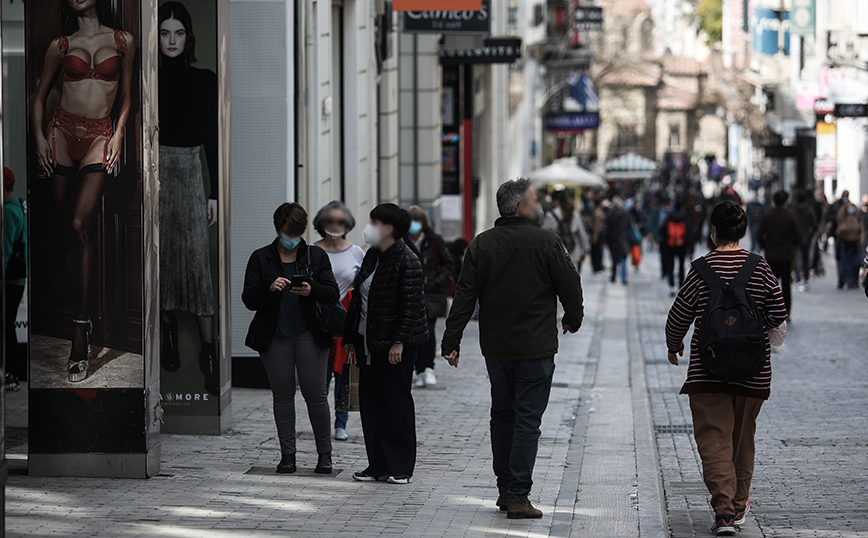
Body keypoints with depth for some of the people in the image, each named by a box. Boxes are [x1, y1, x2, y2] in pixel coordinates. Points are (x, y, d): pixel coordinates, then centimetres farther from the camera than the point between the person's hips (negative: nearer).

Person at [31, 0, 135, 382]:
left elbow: (126, 96, 13)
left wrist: (118, 133, 0)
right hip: (62, 132, 2)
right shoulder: (60, 46, 9)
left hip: (99, 136, -2)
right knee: (69, 229, 0)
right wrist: (39, 136, 2)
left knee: (81, 224, -17)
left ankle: (81, 328, -20)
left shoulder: (123, 42, 9)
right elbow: (39, 96, 15)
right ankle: (81, 315, 8)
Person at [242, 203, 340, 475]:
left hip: (309, 335, -1)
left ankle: (324, 453, 8)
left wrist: (312, 290, -18)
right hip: (274, 337, 1)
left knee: (315, 393, -3)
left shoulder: (317, 256, 8)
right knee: (282, 395, 4)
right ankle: (287, 454, 11)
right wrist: (270, 289, -19)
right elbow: (249, 299, 1)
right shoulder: (261, 258, 7)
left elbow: (333, 294, 2)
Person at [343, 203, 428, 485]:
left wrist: (399, 342, -20)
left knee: (397, 402, -2)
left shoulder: (406, 261, -13)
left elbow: (412, 306, -17)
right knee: (370, 401, 9)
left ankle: (401, 467, 6)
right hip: (367, 341, 9)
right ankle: (378, 464, 16)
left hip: (395, 345, -9)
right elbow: (358, 300, 17)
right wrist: (350, 336, 15)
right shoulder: (372, 257, 12)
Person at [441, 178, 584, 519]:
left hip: (495, 347, 5)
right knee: (527, 420, -3)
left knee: (502, 415, 17)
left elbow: (465, 296, -1)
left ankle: (505, 489, 22)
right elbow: (570, 286, -5)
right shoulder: (545, 243, -10)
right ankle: (518, 497, -7)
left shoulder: (481, 245, 1)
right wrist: (573, 320, 15)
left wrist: (451, 342, 1)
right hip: (535, 347, -4)